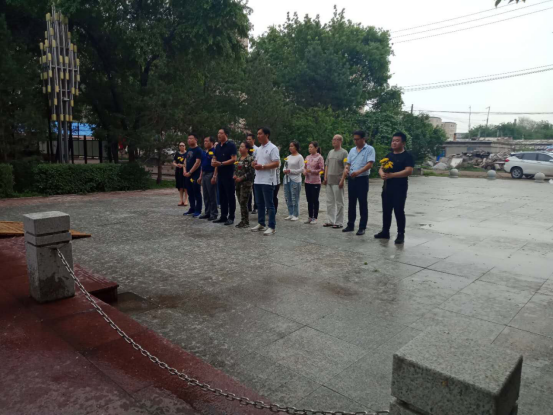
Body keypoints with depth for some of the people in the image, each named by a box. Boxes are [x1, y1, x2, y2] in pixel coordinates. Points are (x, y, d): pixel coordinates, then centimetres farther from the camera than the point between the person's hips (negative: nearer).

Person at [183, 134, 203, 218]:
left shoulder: (198, 150, -9)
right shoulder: (188, 150, 16)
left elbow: (198, 162, -16)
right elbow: (186, 161, 19)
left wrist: (190, 172, -15)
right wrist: (185, 171, 2)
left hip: (195, 175, -8)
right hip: (187, 175, 8)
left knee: (197, 193, -3)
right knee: (190, 193, 12)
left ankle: (198, 211, 1)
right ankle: (192, 209, 21)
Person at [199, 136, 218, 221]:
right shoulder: (204, 152, 16)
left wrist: (214, 176, -22)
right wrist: (201, 176, 18)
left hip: (211, 175, -9)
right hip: (204, 175, 9)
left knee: (212, 196, -3)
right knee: (206, 196, 12)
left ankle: (213, 214, 3)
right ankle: (207, 213, 20)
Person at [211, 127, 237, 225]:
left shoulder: (231, 145, -8)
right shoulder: (218, 146, 15)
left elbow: (233, 159, -16)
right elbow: (215, 158, 22)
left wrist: (221, 163, -21)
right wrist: (213, 162, -2)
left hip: (229, 175, -8)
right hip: (220, 174, 8)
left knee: (230, 196, -2)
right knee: (222, 196, 12)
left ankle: (231, 217, 3)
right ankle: (223, 216, 20)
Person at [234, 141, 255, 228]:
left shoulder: (250, 159, -8)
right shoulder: (239, 158, 15)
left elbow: (251, 172, -14)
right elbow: (236, 169, 20)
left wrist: (241, 178, -17)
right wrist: (235, 175, -1)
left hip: (246, 183, -7)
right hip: (238, 183, 7)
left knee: (243, 202, -8)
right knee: (240, 202, 9)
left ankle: (246, 222, 2)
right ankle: (243, 220, 17)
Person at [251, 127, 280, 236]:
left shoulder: (272, 148, -10)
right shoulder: (259, 149, 16)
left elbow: (276, 163, -17)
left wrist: (262, 167, -19)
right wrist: (255, 164, 0)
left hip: (268, 181, -8)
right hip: (258, 180, 8)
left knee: (269, 205, -5)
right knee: (260, 204, 14)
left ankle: (272, 227, 1)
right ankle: (261, 224, 24)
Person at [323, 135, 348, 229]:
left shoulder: (344, 153, -6)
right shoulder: (330, 152, 15)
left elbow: (346, 168, -11)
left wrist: (342, 180, -16)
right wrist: (325, 178, 9)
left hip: (337, 182, -7)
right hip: (329, 181, 7)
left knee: (339, 203, 1)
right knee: (330, 202, 11)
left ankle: (339, 222, 8)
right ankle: (330, 220, 21)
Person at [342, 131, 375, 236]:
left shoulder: (369, 149, -4)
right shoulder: (352, 150, 14)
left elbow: (370, 164, -14)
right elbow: (348, 163, 14)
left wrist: (358, 172, -27)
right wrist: (346, 169, -10)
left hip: (362, 179, -6)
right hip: (351, 179, 6)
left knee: (363, 203, -1)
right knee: (351, 203, 10)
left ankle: (362, 227, 4)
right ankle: (350, 225, 20)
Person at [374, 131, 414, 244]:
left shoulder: (407, 156, -6)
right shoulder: (389, 155, 15)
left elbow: (408, 171, -18)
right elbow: (381, 168, 16)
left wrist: (391, 175, -22)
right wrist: (382, 174, -9)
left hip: (400, 189, -6)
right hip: (387, 188, 7)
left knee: (399, 211, -3)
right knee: (386, 210, 11)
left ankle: (401, 234, 5)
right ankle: (385, 232, 22)